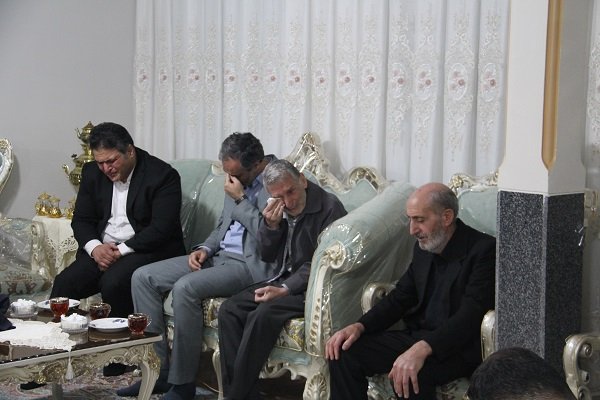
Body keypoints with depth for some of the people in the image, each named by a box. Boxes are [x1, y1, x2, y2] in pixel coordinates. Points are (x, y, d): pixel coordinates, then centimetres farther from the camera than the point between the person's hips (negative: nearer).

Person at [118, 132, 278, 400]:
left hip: (249, 264, -9)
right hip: (219, 255, 9)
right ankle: (157, 369, -3)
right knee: (143, 277, -4)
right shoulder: (238, 179, 13)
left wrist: (239, 199, -17)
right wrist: (205, 248, 4)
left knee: (185, 288, -31)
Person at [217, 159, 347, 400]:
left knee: (262, 315, -29)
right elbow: (267, 256, 11)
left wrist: (286, 289, -24)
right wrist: (271, 226, -8)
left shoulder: (329, 207, -15)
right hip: (284, 280, 8)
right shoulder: (278, 208, 7)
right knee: (229, 310, -10)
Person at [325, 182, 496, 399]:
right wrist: (359, 326, -4)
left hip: (460, 347, -7)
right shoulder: (424, 246, 10)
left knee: (410, 374, -36)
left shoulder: (483, 249, -14)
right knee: (344, 352, -10)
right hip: (417, 336, 7)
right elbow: (400, 296, 14)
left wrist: (422, 349, -38)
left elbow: (470, 316, -24)